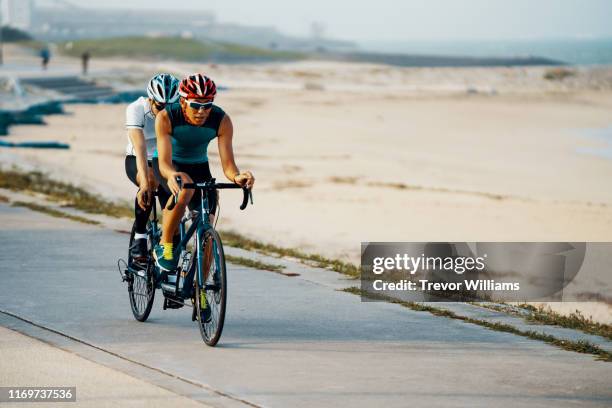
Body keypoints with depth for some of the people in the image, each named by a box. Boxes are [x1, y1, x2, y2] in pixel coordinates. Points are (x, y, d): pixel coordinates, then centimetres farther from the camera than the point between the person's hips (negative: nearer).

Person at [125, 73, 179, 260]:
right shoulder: (136, 110, -27)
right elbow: (140, 148, -39)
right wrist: (145, 184, -50)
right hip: (137, 161, -3)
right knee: (150, 184, -34)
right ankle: (139, 237, -20)